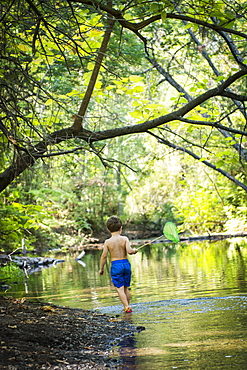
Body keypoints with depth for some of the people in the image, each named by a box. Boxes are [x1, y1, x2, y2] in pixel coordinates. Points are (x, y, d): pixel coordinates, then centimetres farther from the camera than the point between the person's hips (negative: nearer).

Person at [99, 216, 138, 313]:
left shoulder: (108, 242, -4)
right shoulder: (125, 239, -3)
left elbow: (104, 256, -5)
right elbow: (129, 251, -15)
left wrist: (101, 268, 4)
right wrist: (134, 250, 7)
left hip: (115, 265, -3)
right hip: (126, 263, 3)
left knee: (120, 288, -2)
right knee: (126, 288, 16)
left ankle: (127, 307, -12)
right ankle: (127, 306, 23)